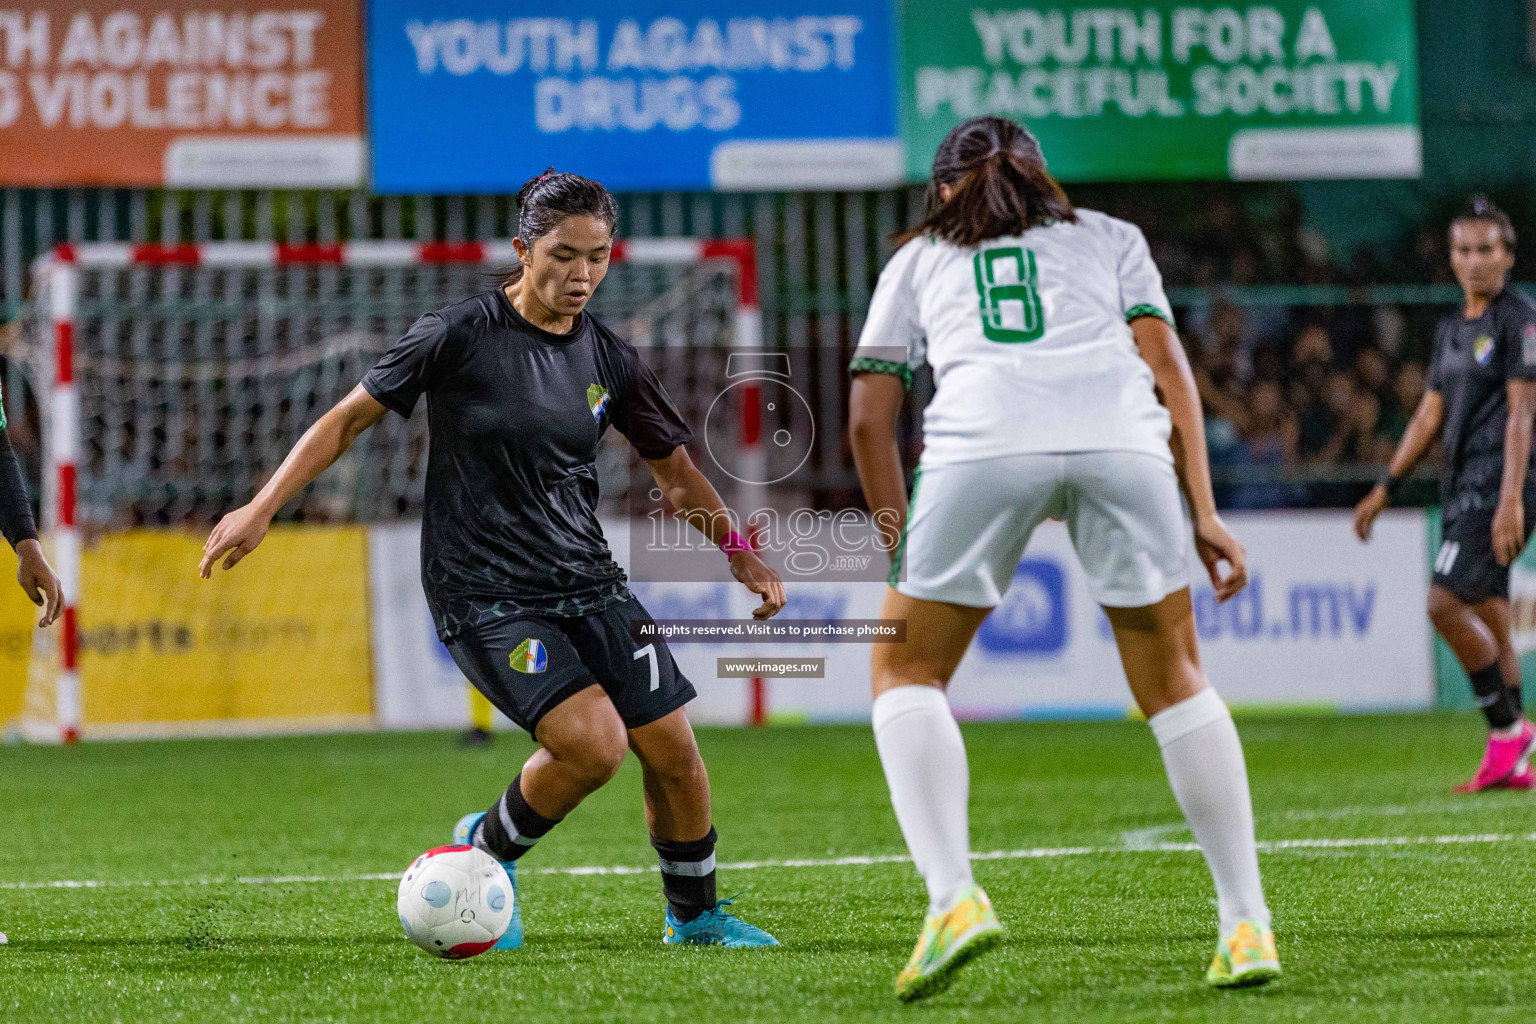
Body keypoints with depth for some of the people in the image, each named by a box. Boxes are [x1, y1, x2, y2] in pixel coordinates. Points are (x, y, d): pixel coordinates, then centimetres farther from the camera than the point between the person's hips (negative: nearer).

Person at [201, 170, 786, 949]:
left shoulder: (610, 360, 5)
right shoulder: (460, 336, -9)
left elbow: (674, 471, 19)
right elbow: (351, 417, -3)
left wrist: (740, 553, 12)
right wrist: (262, 508, -8)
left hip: (586, 584, 5)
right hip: (483, 595, -5)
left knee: (672, 750, 0)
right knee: (594, 744, -22)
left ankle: (695, 915, 24)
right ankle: (489, 848, 6)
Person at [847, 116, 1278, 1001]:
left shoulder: (918, 258, 31)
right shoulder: (1109, 238, 32)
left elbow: (869, 420, 23)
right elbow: (1168, 369, 17)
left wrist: (901, 554, 27)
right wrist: (1204, 516, 13)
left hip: (982, 441, -1)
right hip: (1120, 434, 1)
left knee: (905, 670, 15)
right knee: (1173, 679, 17)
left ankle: (953, 896, -4)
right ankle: (1247, 924, 12)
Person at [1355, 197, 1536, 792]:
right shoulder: (1452, 330, 18)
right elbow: (1430, 415, 24)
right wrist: (1385, 489, 21)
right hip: (1462, 491, 8)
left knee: (1446, 603, -17)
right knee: (1488, 621, 6)